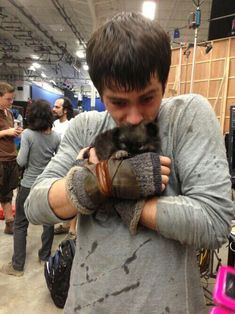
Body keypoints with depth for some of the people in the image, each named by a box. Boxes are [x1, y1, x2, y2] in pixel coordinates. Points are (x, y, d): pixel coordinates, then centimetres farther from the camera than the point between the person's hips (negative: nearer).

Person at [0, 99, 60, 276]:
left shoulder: (28, 134, -14)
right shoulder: (56, 137, -3)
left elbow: (21, 162, -15)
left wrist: (19, 154, 7)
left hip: (29, 185, -3)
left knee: (20, 225, 9)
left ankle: (17, 266, 17)